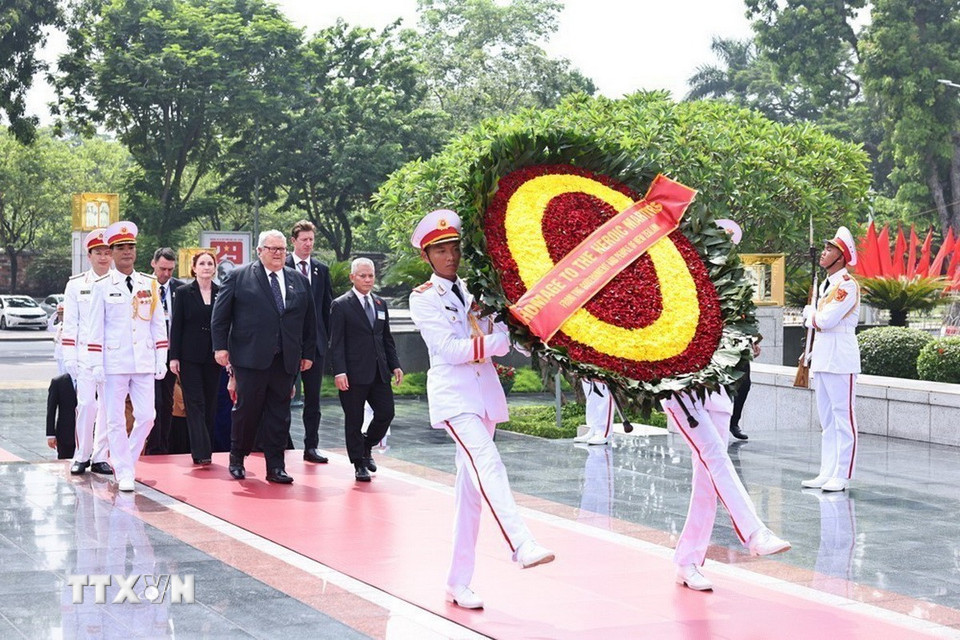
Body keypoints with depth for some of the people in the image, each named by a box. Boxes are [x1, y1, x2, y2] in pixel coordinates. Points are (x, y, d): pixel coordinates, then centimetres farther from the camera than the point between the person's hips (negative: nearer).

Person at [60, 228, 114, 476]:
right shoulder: (76, 285, 6)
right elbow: (70, 324, 5)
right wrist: (69, 357, -1)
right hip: (85, 352, -1)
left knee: (108, 405, 2)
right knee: (86, 403, -9)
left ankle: (99, 457, 10)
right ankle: (81, 456, 4)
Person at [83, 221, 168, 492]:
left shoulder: (150, 284, 8)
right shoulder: (102, 286, 1)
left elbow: (158, 325, 10)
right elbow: (95, 327, 0)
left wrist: (161, 360, 6)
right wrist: (96, 364, -5)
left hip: (144, 362, 3)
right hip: (114, 362, -2)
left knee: (146, 416, 0)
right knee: (115, 420, 0)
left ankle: (126, 460, 21)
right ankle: (124, 473, 8)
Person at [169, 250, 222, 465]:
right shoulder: (184, 293, 1)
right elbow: (176, 326, -1)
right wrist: (174, 357, -6)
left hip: (213, 357, 3)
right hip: (190, 357, -3)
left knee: (210, 405, 7)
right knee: (195, 403, -7)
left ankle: (206, 450, 14)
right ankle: (201, 452, -12)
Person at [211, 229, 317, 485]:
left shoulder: (299, 281, 14)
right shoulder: (239, 277, 3)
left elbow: (309, 321, 17)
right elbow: (220, 315, 2)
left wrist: (308, 353, 14)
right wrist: (220, 346, -5)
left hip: (286, 360, 3)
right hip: (250, 358, -3)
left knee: (279, 414, 3)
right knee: (247, 409, 1)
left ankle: (275, 467, 8)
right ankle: (237, 459, 20)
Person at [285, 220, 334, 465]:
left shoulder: (321, 270, 10)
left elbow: (328, 306, 13)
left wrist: (326, 336, 5)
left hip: (315, 341, 4)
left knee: (313, 397, 6)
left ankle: (311, 446, 11)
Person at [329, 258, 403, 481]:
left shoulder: (381, 304, 14)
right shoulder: (341, 306, -4)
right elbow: (336, 343, -8)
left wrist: (395, 365, 10)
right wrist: (339, 371, -16)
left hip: (379, 372, 5)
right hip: (354, 373, -5)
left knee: (386, 413, 2)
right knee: (354, 420, 2)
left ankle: (366, 447, 27)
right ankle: (359, 464, 12)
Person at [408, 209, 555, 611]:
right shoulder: (424, 298, 1)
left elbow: (499, 342, 4)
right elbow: (449, 349, -11)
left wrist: (500, 333, -16)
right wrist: (493, 341, -8)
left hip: (485, 392, 6)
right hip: (452, 393, -5)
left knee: (471, 487, 5)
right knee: (487, 463, -28)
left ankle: (458, 582, 10)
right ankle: (522, 547, -45)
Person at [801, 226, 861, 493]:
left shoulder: (847, 285, -11)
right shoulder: (825, 284, 18)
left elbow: (826, 320, -18)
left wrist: (810, 312, -2)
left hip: (840, 359, -10)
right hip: (822, 358, 10)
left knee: (843, 418, -7)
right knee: (827, 421, 12)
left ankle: (842, 476, -6)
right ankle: (827, 473, 16)